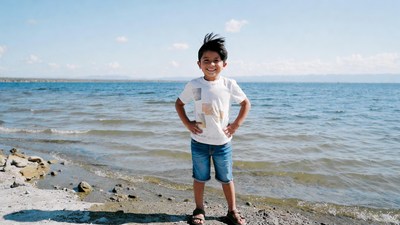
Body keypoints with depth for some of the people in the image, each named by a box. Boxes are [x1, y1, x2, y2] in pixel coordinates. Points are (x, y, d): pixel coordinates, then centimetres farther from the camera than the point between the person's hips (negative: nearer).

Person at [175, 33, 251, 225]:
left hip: (222, 142, 0)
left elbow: (246, 103, 5)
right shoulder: (193, 85, -7)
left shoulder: (229, 85, -7)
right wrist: (187, 123, -4)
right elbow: (179, 103, 6)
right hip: (199, 142, 0)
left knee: (226, 179, 14)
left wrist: (236, 124, -3)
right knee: (199, 178, 14)